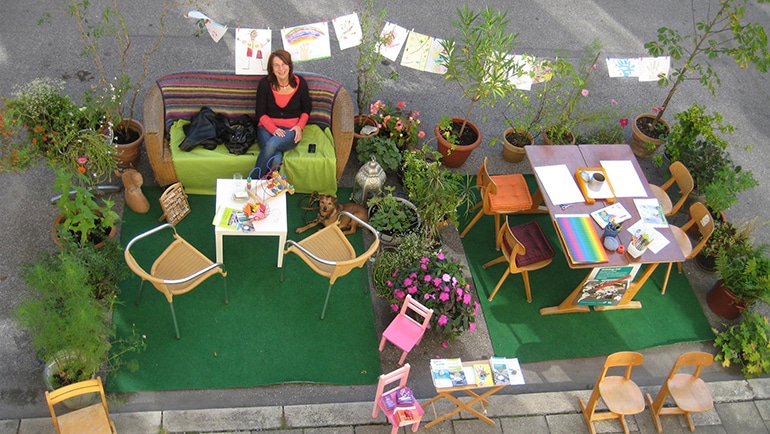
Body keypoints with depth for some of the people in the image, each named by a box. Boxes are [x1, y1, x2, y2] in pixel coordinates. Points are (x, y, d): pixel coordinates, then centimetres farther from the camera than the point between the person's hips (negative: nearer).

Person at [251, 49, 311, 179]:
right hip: (267, 128, 0)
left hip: (291, 130, 0)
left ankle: (253, 179, -22)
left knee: (272, 144, -34)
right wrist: (273, 129, -16)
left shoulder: (300, 83, 1)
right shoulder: (265, 84, -2)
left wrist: (300, 126, -5)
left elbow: (306, 110, 14)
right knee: (275, 159, -33)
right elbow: (260, 114, 1)